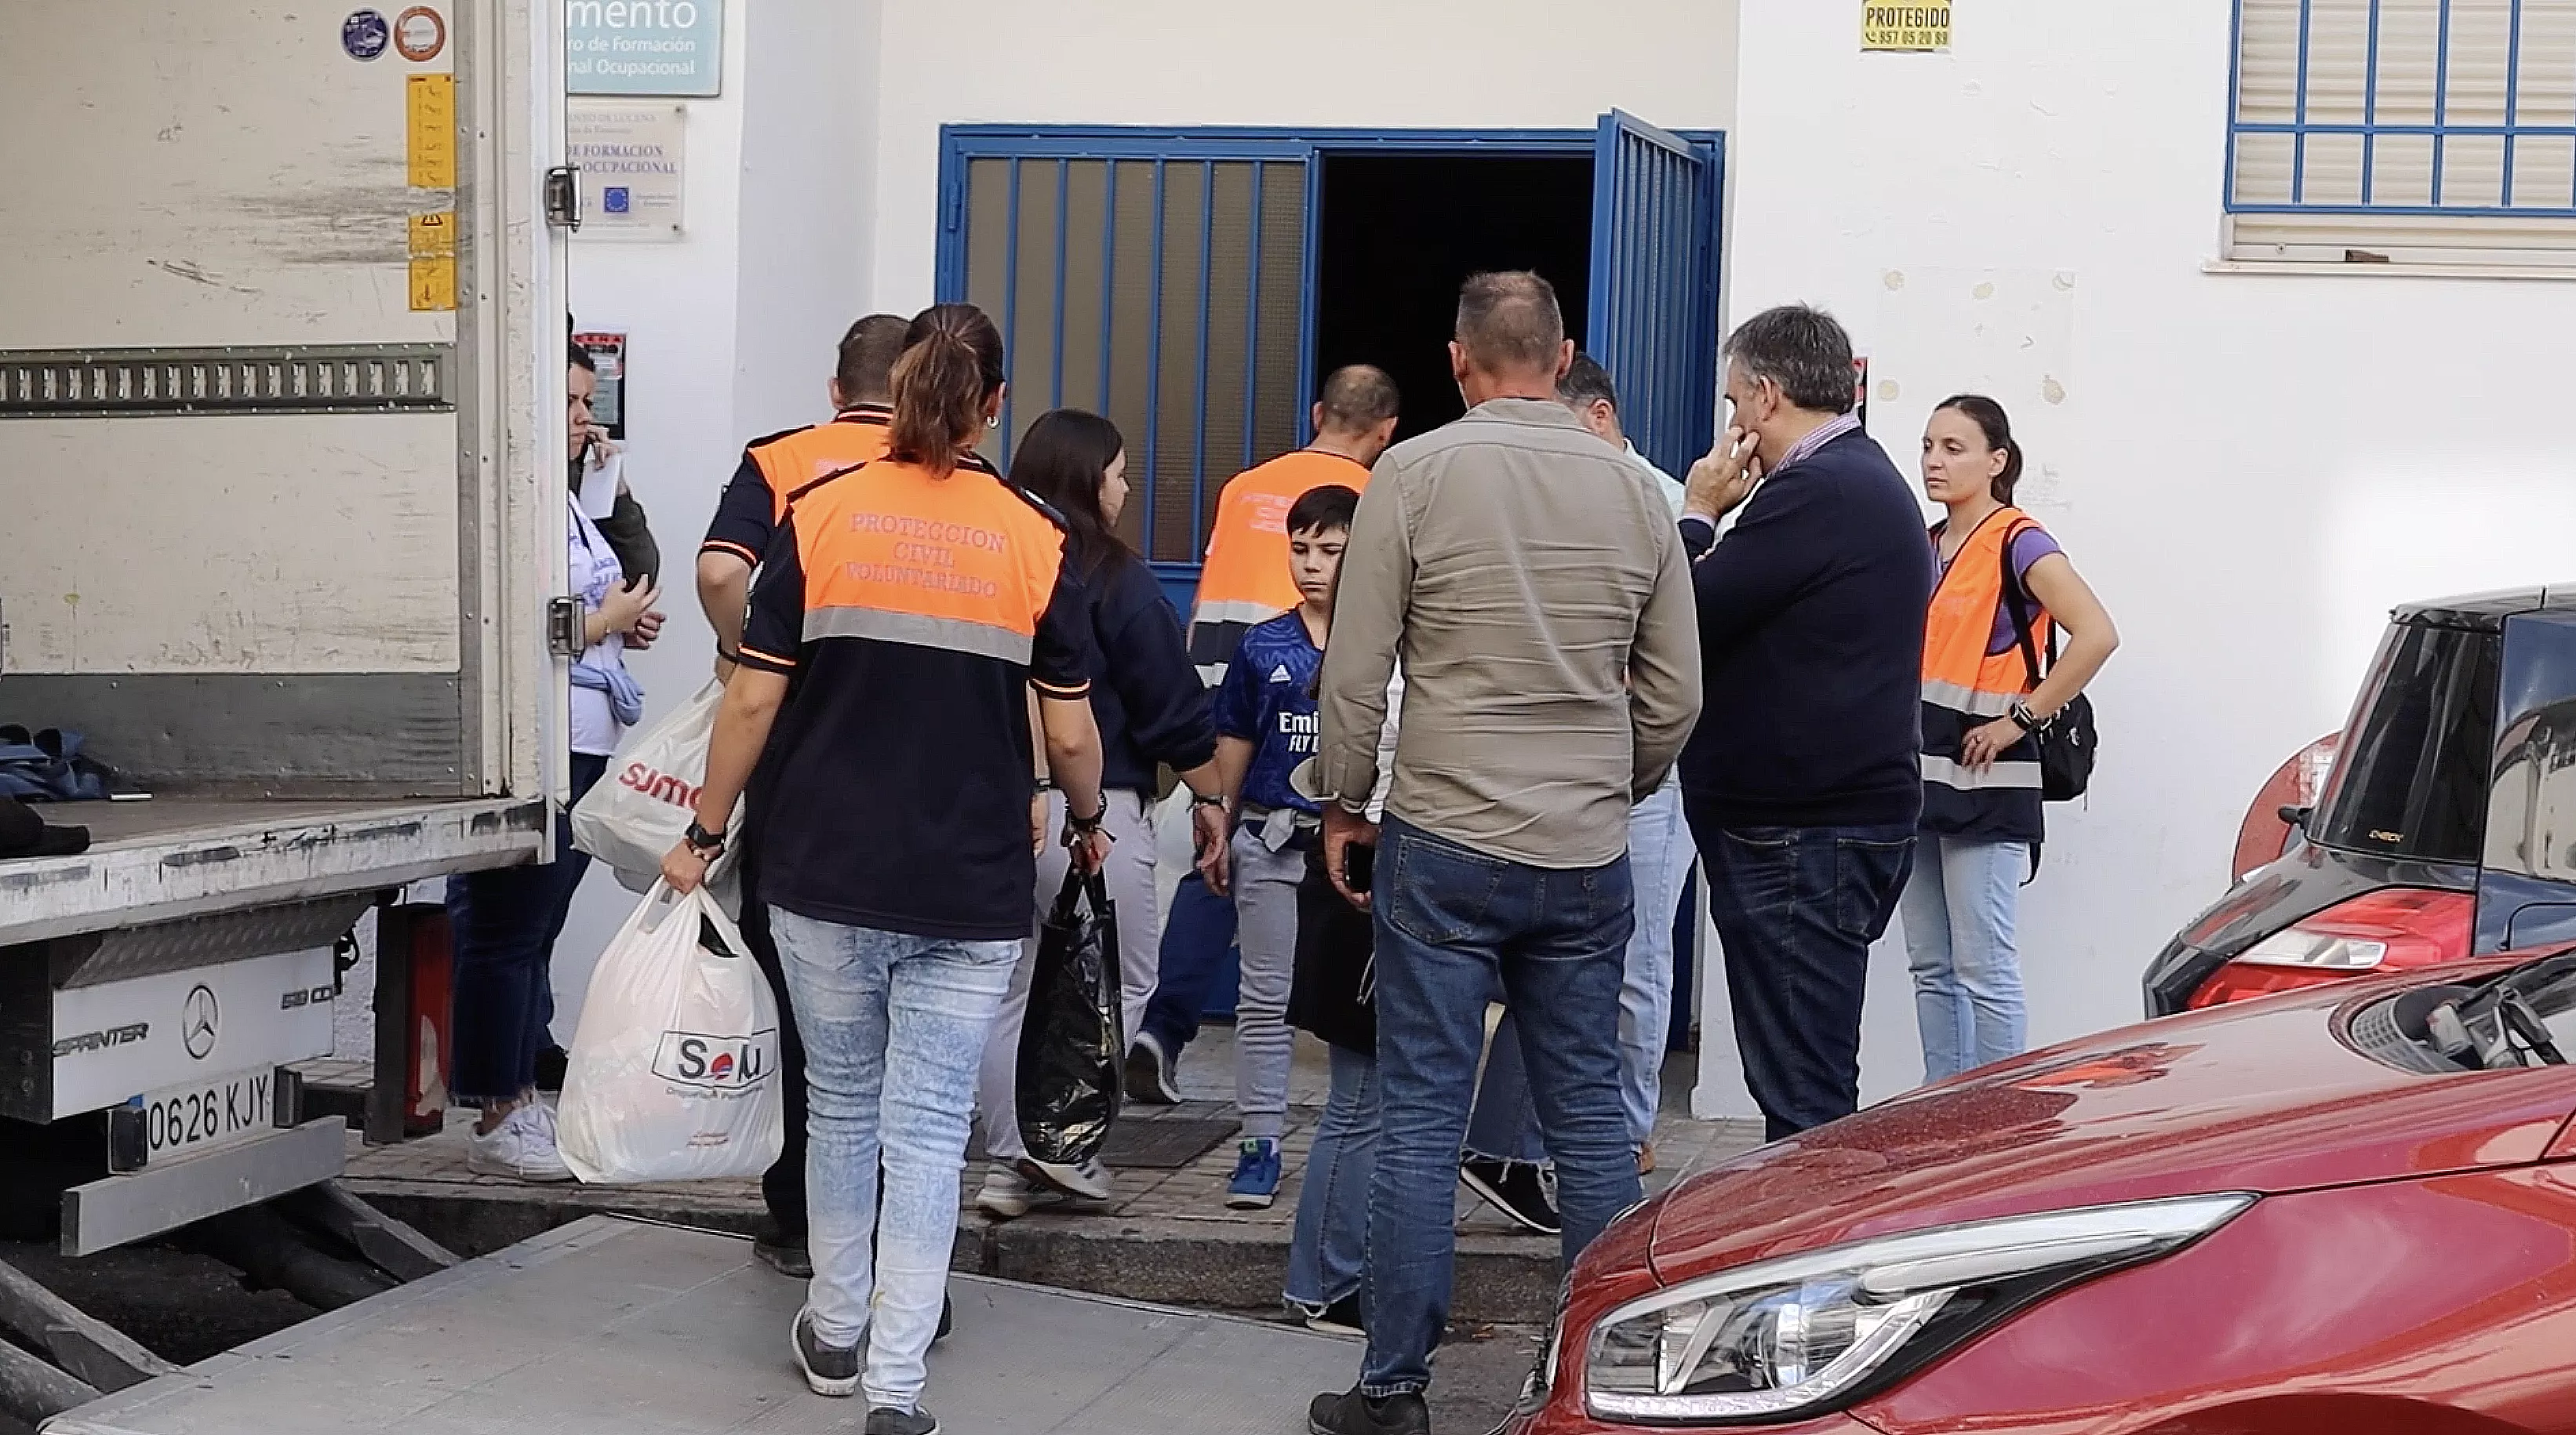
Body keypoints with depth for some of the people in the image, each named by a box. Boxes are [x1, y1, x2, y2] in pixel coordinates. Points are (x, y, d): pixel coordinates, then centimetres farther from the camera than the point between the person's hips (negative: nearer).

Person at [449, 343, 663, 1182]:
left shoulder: (566, 500, 19)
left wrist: (625, 626, 12)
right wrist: (609, 621, -8)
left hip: (584, 743, 10)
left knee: (535, 933, 14)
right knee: (505, 935, -3)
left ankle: (520, 1099, 21)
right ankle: (496, 1122, 3)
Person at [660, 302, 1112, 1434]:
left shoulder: (819, 518, -4)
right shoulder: (1034, 541, -3)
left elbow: (752, 702, -5)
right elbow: (1071, 733, -1)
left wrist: (705, 837, 8)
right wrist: (1086, 823, 19)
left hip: (827, 873, 1)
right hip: (971, 890, -1)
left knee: (841, 1107, 18)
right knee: (929, 1129, 4)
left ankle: (837, 1333, 31)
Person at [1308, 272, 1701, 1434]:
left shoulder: (1413, 475, -6)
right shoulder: (1635, 493, 4)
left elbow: (1355, 672, -6)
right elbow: (1675, 698, 9)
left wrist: (1342, 804, 8)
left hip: (1445, 846, -3)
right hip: (1588, 859, 3)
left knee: (1420, 1119, 3)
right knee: (1589, 1117, 11)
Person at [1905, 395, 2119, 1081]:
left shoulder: (2017, 543, -9)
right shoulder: (1926, 546, 15)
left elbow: (2096, 634, -22)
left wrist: (2022, 719, -17)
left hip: (1984, 781, -8)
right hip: (1920, 773, 8)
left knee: (1983, 967, -7)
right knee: (1929, 966, 10)